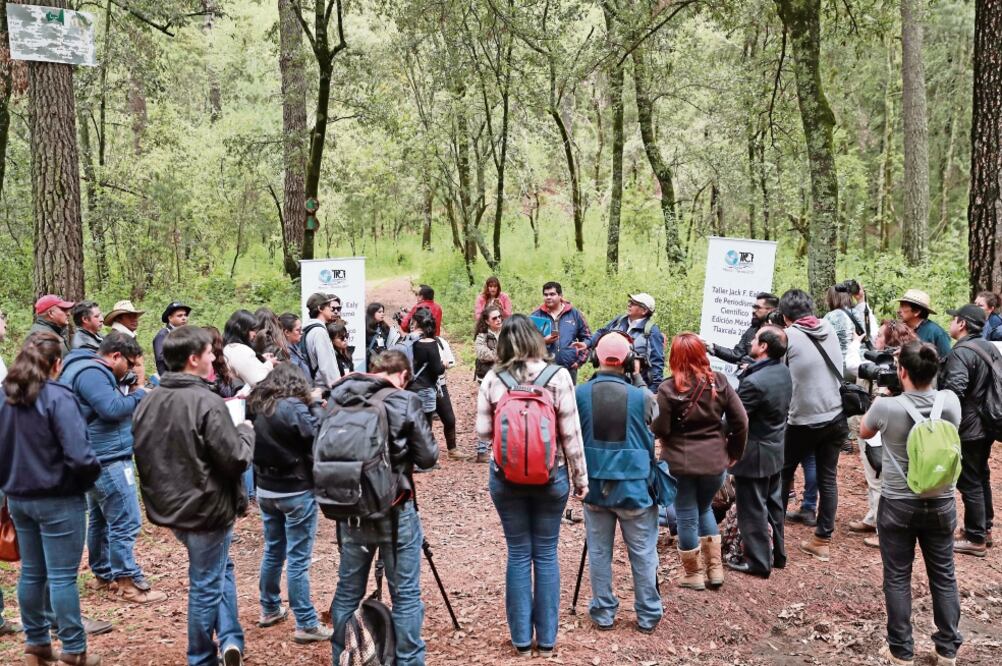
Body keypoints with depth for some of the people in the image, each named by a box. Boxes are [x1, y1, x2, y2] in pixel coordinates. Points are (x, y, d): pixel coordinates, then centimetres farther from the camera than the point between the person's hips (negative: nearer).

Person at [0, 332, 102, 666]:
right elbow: (79, 455, -26)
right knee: (62, 576, 1)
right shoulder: (57, 397, -19)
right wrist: (92, 473, -7)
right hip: (58, 500, -7)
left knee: (32, 572, 18)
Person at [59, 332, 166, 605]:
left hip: (99, 458, 11)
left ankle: (103, 575, 29)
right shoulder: (91, 373, -18)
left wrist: (133, 389, 2)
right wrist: (139, 391, -13)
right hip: (108, 459, -11)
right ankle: (129, 583, -3)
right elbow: (114, 409, -27)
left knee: (101, 519, 18)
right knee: (126, 522, -7)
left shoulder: (88, 369, 16)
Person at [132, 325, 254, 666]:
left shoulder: (148, 403, 0)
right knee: (206, 585, 8)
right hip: (207, 509, -7)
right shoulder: (207, 403, -23)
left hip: (169, 507, 7)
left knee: (222, 569, 22)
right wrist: (246, 432, -4)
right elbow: (236, 459, -22)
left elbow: (142, 455, 11)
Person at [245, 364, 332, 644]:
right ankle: (306, 624, 6)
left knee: (273, 551, 21)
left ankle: (270, 609, 34)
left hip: (265, 490, 7)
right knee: (298, 559, -1)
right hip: (296, 492, -7)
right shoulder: (293, 407, -19)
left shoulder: (256, 406, 1)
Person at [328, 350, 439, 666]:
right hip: (396, 510, -4)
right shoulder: (405, 401, -11)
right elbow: (427, 457, -7)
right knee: (405, 595, 6)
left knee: (347, 591, 17)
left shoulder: (338, 398, 0)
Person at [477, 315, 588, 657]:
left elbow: (482, 432, -1)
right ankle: (546, 640, 19)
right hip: (551, 476, 0)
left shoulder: (492, 379, -6)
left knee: (518, 554, 11)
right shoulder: (558, 375, -9)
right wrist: (580, 477, 4)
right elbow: (571, 433, -6)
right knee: (546, 554, 10)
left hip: (506, 476, 1)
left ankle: (521, 640, 18)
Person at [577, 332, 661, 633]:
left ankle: (603, 613, 24)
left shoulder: (579, 394, -8)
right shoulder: (642, 397, -14)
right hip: (635, 487, -2)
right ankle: (648, 615, 23)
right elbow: (655, 443, -1)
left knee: (599, 551, 15)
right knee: (643, 553, 12)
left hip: (594, 486, 2)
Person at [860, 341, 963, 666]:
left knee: (897, 578, 10)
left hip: (897, 505, -3)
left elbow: (864, 432, 4)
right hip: (941, 503, 3)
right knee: (943, 577, 16)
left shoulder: (886, 407, -19)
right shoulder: (951, 402, -10)